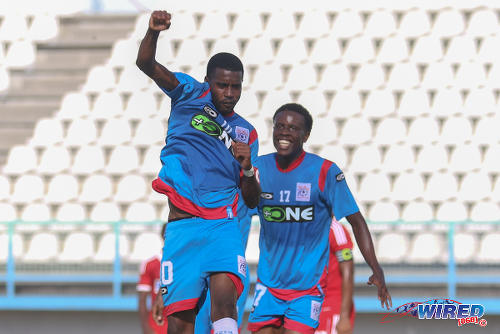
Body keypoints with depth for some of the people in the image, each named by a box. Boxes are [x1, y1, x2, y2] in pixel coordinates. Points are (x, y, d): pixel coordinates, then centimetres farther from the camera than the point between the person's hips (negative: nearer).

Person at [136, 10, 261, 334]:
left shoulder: (245, 132, 19)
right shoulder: (191, 94, 11)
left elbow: (252, 200, 21)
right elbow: (146, 64, -5)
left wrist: (247, 168, 1)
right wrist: (153, 32, -25)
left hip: (223, 225, 2)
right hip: (181, 226, -2)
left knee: (224, 298, -24)